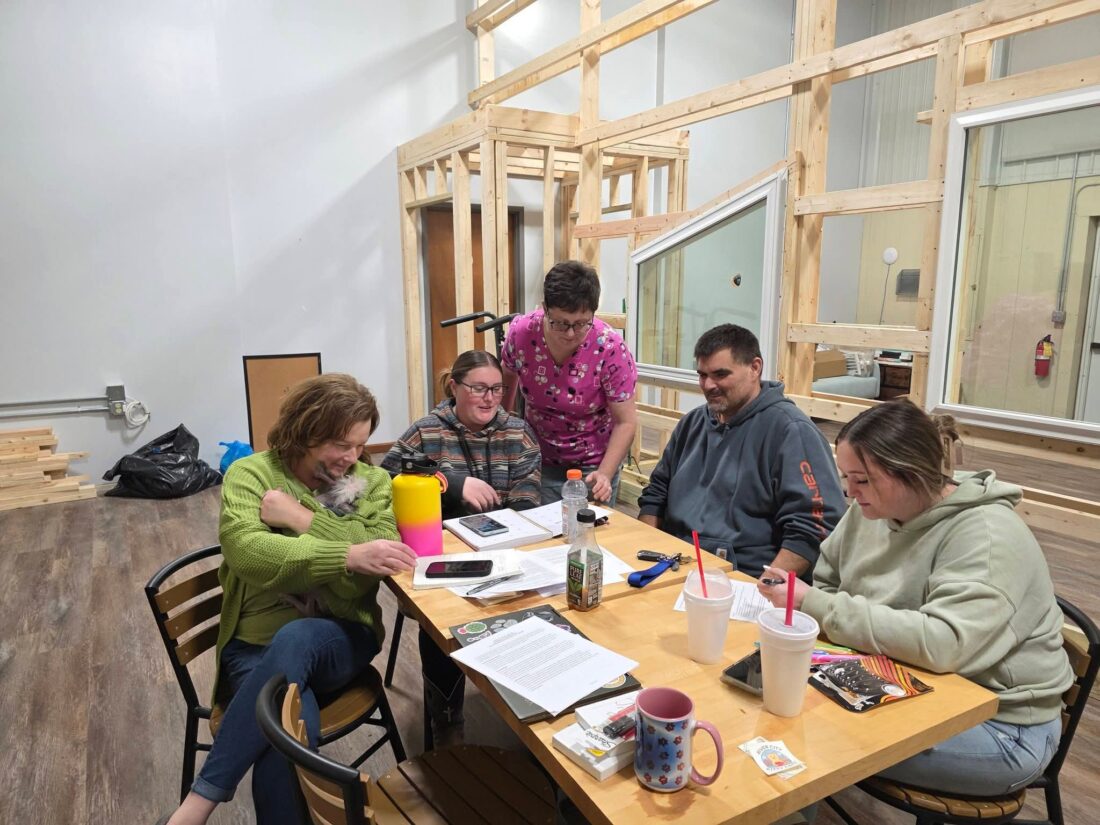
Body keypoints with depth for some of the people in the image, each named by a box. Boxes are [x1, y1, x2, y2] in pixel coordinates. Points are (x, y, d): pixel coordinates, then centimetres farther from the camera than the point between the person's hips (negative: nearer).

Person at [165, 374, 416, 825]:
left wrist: (302, 519, -17)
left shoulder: (373, 483, 4)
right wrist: (347, 554, -34)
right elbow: (244, 548, -21)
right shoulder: (250, 474, -1)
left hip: (340, 638, 1)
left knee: (294, 640, -35)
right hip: (258, 643, -1)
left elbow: (375, 563, -10)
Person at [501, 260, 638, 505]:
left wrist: (604, 474, -28)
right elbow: (507, 379, 5)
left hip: (593, 464, -2)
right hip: (538, 459, 2)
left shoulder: (609, 348, -24)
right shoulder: (521, 332, -17)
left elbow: (626, 422, -17)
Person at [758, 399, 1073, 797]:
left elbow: (941, 645, -36)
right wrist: (797, 597, -15)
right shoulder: (873, 509, -2)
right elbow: (827, 583, 8)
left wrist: (816, 606, -33)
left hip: (1001, 727, -6)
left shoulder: (986, 535, -24)